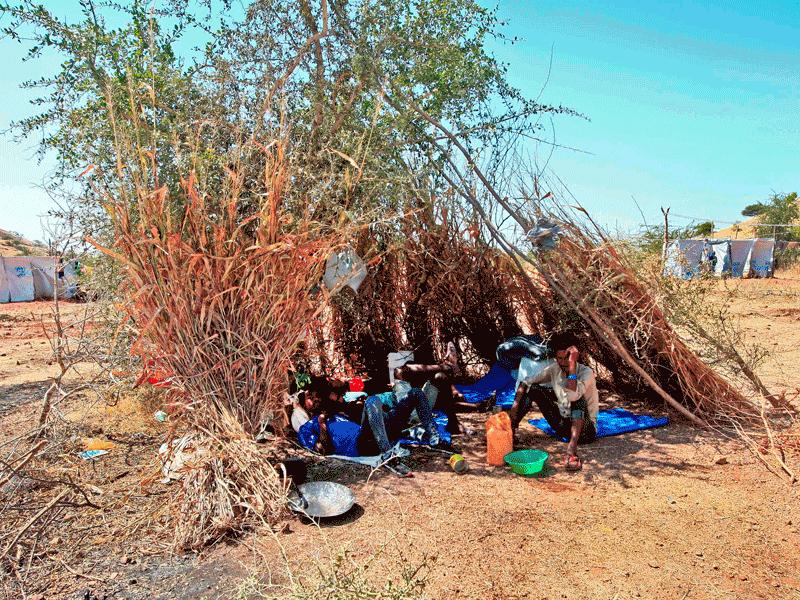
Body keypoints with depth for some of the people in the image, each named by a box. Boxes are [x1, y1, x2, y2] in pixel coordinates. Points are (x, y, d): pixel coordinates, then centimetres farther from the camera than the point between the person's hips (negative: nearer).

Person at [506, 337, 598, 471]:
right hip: (562, 423, 6)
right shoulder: (554, 369, -4)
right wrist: (514, 408, -15)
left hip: (585, 427, -5)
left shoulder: (586, 372, -21)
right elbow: (525, 382, -3)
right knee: (532, 389, -7)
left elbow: (573, 396, -40)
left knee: (577, 398, -37)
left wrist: (572, 364, -37)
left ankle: (571, 450, -50)